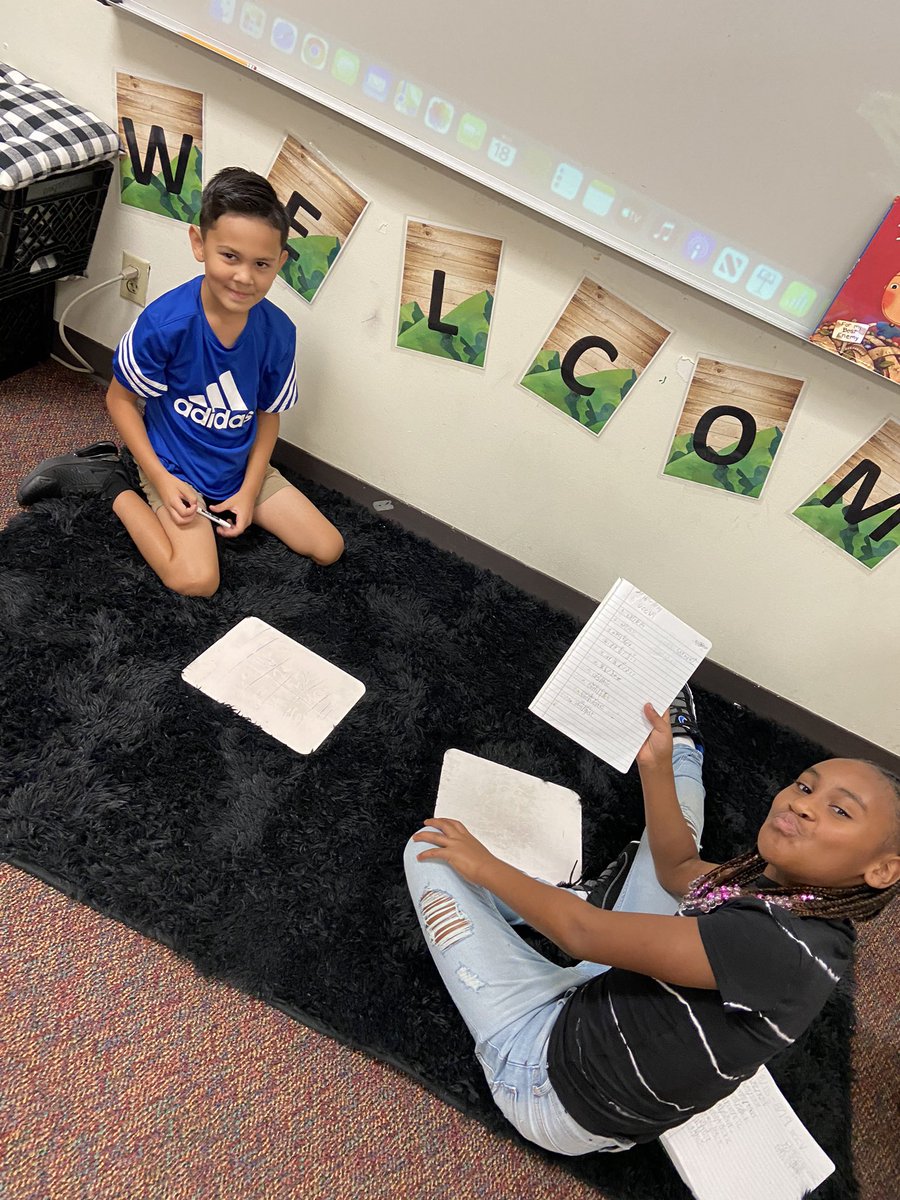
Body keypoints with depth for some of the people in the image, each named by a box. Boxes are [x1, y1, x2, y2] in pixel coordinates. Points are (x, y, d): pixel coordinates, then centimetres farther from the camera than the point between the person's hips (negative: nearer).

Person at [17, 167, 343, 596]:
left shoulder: (278, 332, -13)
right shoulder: (164, 323, -24)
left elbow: (268, 413, 0)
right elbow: (120, 399, -10)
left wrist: (249, 490, -8)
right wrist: (162, 480, -17)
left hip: (243, 468, 5)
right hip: (177, 469, -4)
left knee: (329, 549, -1)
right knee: (196, 580, -23)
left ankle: (223, 505, 14)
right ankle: (113, 484, 2)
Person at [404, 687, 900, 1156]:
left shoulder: (783, 947, -34)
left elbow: (585, 933, -29)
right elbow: (680, 869, 8)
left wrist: (483, 865, -17)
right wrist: (655, 766, -1)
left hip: (553, 1070, -7)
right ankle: (681, 751, 42)